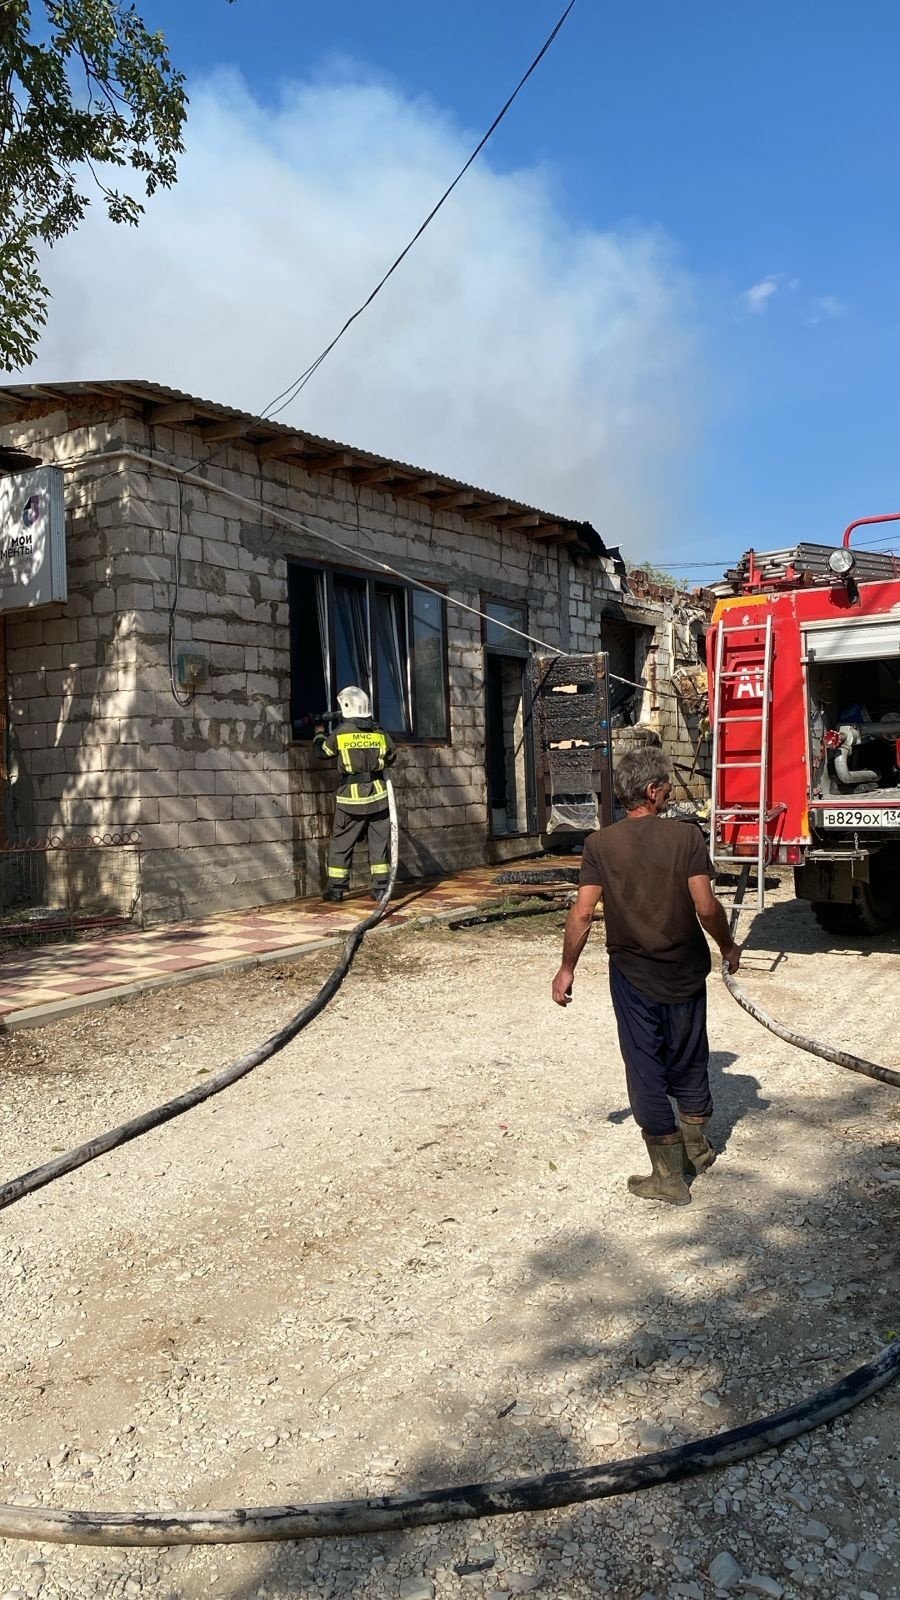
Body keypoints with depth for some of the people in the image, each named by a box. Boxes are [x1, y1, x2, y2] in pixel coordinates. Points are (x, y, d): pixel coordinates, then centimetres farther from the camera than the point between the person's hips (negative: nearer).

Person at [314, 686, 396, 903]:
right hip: (377, 794, 2)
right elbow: (390, 757, 14)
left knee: (341, 843, 8)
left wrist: (319, 733, 30)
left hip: (351, 796, -2)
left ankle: (336, 888, 10)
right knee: (379, 842, 8)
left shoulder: (340, 733, -7)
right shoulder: (380, 732, 0)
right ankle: (381, 887, 7)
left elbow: (322, 750, 11)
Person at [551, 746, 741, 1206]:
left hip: (633, 977, -1)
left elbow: (583, 913, -10)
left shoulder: (600, 844, -9)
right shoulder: (687, 836, -11)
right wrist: (728, 946, 4)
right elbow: (706, 907, -15)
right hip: (686, 973, 1)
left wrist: (566, 968, 1)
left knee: (647, 1073, 9)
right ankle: (697, 1150, 38)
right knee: (688, 1065, 20)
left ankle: (670, 1177, 16)